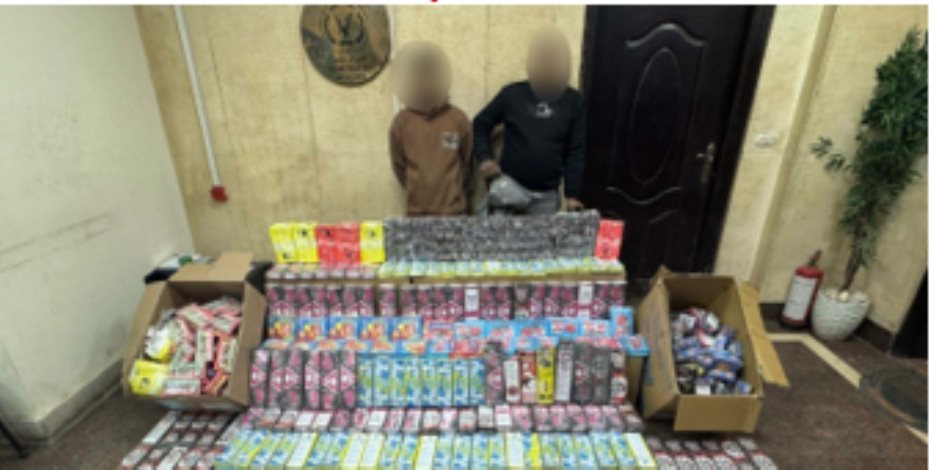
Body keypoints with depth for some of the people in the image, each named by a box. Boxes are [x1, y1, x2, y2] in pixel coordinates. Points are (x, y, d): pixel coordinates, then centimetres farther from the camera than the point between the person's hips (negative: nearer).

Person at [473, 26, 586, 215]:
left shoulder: (573, 101, 1)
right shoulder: (512, 94, -2)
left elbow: (576, 151, 2)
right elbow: (480, 124, 7)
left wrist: (573, 194, -3)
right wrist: (484, 157, -10)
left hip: (546, 196, 1)